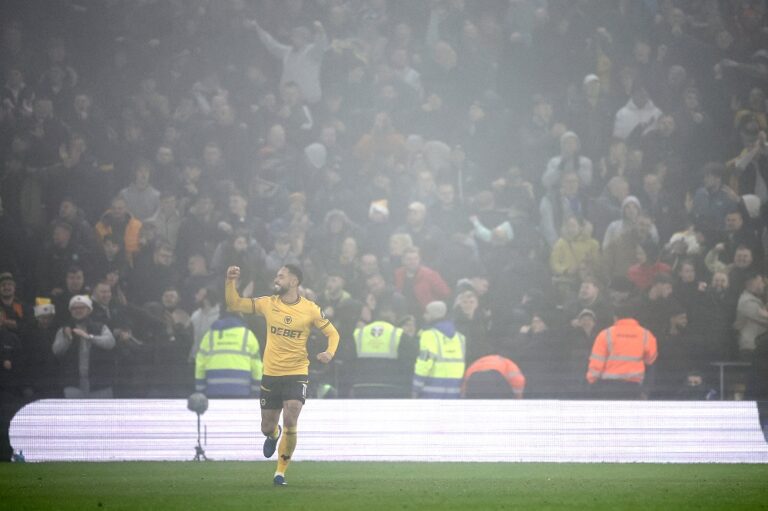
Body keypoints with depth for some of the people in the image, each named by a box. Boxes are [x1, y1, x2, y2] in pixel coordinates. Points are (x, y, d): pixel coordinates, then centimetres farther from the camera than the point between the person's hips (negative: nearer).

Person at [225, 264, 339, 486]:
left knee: (290, 423, -19)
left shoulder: (310, 309, -5)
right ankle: (273, 435, 49)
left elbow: (332, 333, 4)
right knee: (267, 428, 9)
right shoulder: (268, 303, 2)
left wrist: (329, 352, -16)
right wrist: (231, 282, -9)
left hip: (296, 374, -3)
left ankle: (281, 470, -2)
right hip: (270, 374, 3)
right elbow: (234, 305, 6)